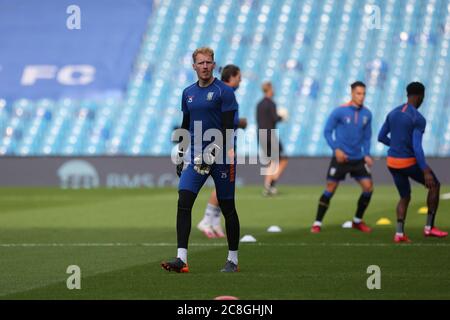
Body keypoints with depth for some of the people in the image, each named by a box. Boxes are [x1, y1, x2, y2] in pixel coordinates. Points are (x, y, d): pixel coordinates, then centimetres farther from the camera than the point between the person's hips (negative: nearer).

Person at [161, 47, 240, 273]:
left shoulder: (224, 92, -5)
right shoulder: (188, 93, 12)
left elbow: (228, 127, -11)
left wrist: (216, 149, -22)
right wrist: (180, 155, 18)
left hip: (221, 158, -5)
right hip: (197, 158, 5)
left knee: (227, 207, 3)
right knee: (183, 201, -11)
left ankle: (233, 260, 16)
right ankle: (181, 258, -15)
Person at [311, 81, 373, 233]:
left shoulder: (367, 114, 2)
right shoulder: (340, 111, -11)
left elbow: (367, 137, 12)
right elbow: (327, 131, -5)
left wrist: (367, 155, -1)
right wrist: (336, 149, -17)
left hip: (358, 159, 4)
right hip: (340, 157, -4)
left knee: (368, 187, -3)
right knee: (330, 189, -4)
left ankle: (357, 221, 15)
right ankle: (317, 223, 6)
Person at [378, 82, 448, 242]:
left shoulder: (393, 113, 6)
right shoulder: (418, 119, -17)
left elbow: (381, 137, 14)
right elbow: (416, 147, -25)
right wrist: (426, 172, -23)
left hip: (392, 162, 7)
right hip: (409, 163, -7)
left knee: (405, 197, 22)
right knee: (434, 185, 15)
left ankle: (399, 233, 4)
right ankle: (429, 227, 14)